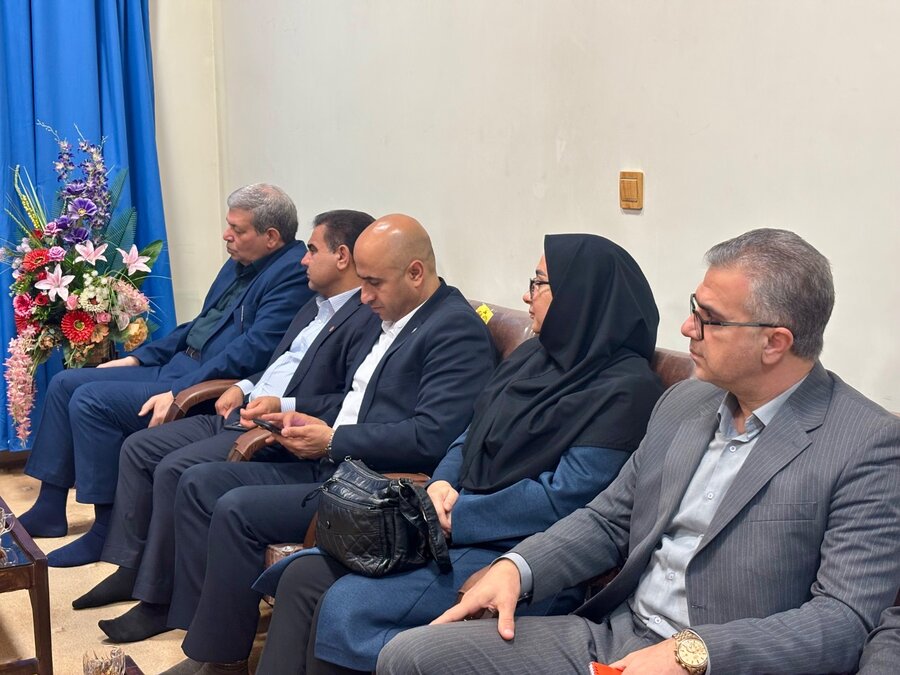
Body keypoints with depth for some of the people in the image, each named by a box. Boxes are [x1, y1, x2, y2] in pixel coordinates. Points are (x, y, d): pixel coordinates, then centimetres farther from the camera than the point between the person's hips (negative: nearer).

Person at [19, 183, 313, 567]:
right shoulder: (239, 265, 15)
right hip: (176, 365, 10)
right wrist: (138, 358, 16)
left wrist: (178, 393, -26)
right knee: (65, 384, 8)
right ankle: (49, 510, 15)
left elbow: (253, 350, -24)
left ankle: (109, 531, -8)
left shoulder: (292, 273, -16)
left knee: (90, 401, -20)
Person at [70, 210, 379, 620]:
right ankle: (130, 568, 13)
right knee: (138, 447, 7)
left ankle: (158, 594, -8)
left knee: (174, 470, -23)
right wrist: (244, 387, 12)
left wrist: (284, 407, -25)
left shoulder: (369, 318, -13)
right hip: (239, 416, 11)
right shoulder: (315, 307, 19)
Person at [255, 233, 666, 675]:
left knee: (343, 607, -21)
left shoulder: (627, 389, -12)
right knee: (303, 577, -5)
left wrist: (459, 516, -14)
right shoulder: (535, 354, 14)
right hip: (455, 526, 8)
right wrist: (442, 482, -3)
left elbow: (567, 496, -18)